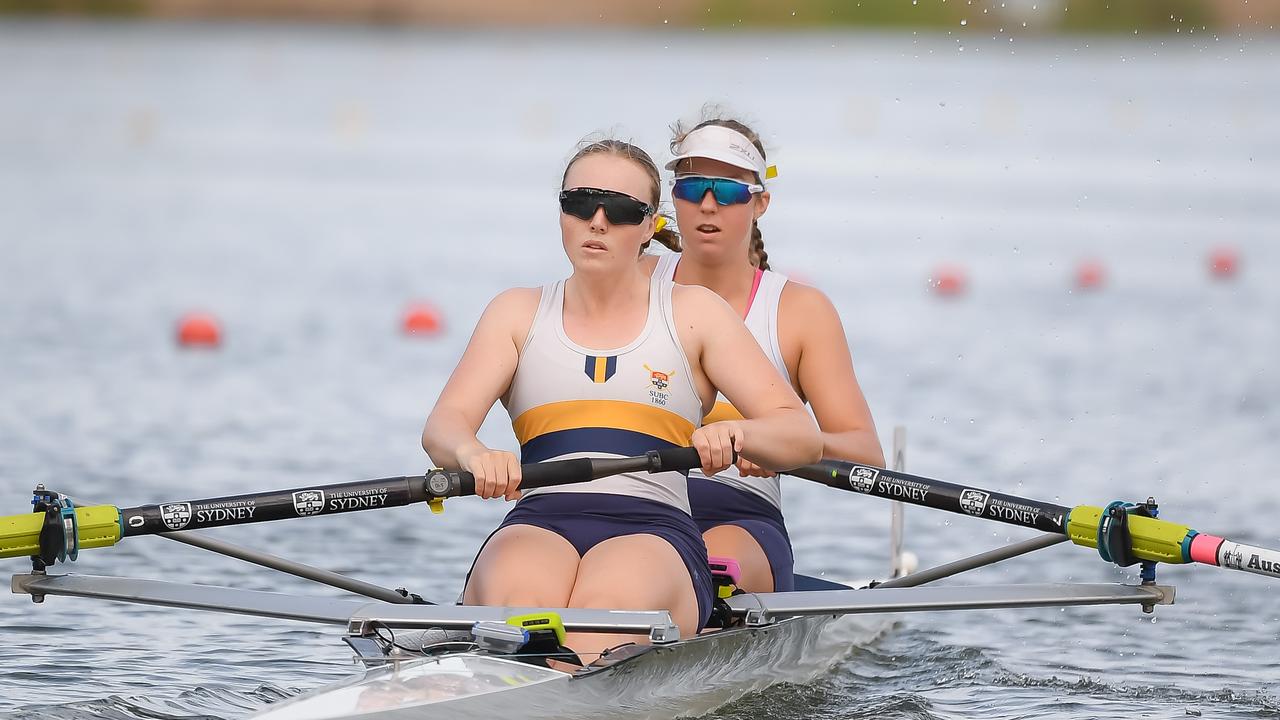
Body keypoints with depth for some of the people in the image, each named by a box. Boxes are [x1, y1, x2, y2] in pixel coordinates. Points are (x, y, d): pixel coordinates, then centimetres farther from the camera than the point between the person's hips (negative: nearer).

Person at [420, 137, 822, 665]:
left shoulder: (694, 314, 14)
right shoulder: (519, 313, 18)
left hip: (654, 529, -1)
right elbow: (441, 427, 1)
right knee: (518, 594, -37)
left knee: (612, 599, -38)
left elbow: (802, 437, 6)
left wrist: (737, 434, -19)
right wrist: (473, 453, -24)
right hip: (538, 527, 1)